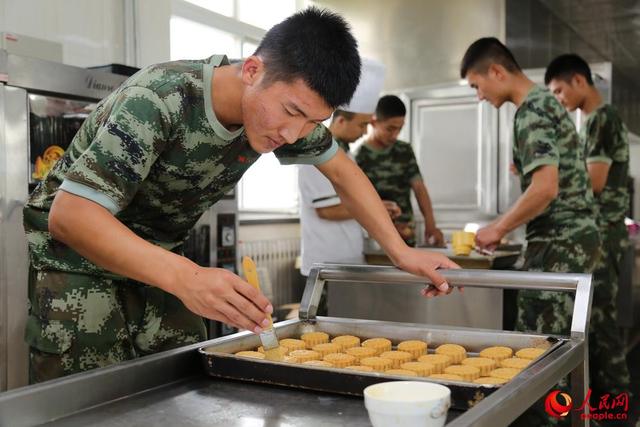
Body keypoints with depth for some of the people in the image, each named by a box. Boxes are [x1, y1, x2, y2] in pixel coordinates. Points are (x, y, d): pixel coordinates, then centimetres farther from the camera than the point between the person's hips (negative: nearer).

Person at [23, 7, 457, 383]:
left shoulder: (283, 107, -11)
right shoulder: (158, 100, -31)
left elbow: (342, 170, 4)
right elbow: (70, 215, -35)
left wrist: (401, 251, -4)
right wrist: (185, 277, -48)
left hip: (158, 260, 6)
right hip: (78, 253, -5)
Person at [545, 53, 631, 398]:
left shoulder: (601, 119, -12)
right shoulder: (598, 119, 17)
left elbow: (595, 182, -18)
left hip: (600, 232, -10)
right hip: (596, 230, 10)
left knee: (598, 314, -6)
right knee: (593, 312, 12)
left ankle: (614, 396, 2)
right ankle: (601, 387, 20)